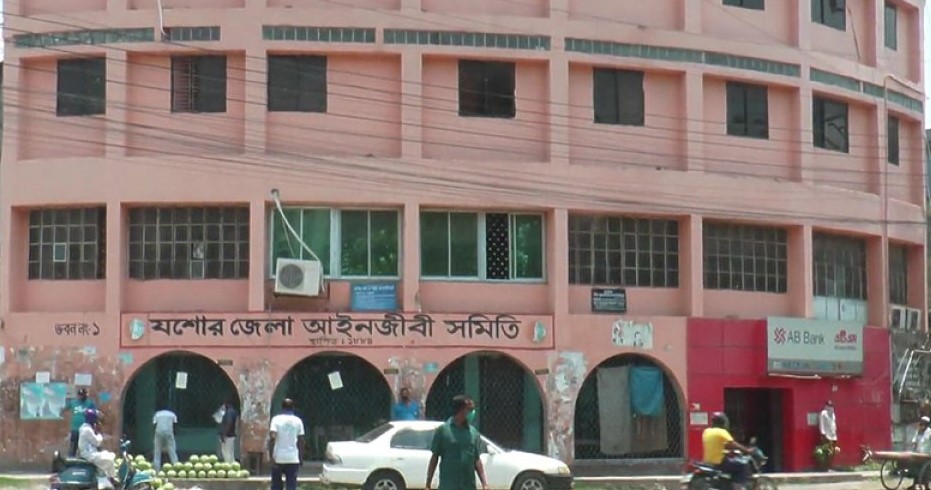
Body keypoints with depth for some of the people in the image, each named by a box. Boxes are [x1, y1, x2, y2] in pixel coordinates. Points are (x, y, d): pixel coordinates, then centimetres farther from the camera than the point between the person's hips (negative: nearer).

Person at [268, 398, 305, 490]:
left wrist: (270, 456, -15)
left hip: (278, 458, 0)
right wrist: (301, 457, 12)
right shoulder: (298, 421, 3)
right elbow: (301, 441, 3)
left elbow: (272, 438, -15)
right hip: (293, 458, 0)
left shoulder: (276, 419, -3)